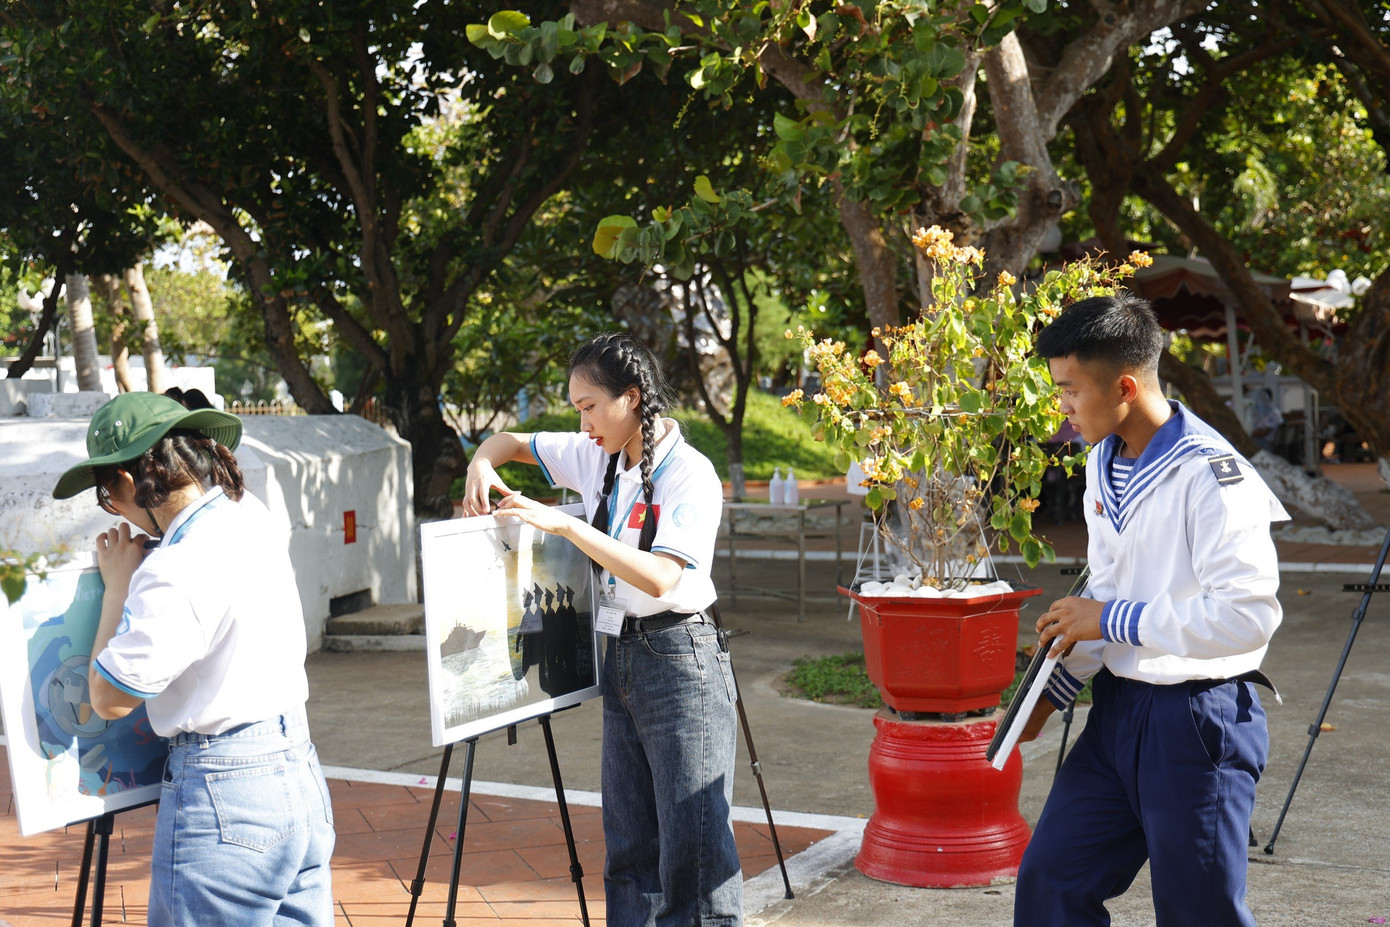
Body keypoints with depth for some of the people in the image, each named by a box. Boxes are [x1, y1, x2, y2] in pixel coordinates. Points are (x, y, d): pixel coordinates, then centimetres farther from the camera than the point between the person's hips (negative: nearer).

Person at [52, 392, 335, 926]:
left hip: (224, 796, -9)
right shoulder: (251, 516, 6)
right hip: (300, 770, 9)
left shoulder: (175, 572, -21)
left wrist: (118, 584, -4)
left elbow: (109, 698, -12)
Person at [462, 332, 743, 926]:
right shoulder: (596, 458, 7)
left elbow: (659, 577, -26)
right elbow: (511, 442, 21)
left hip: (679, 660, -8)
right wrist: (482, 463, -3)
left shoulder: (689, 474, -14)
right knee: (629, 846, 12)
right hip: (619, 655, 8)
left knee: (693, 844, -7)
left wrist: (563, 524, -27)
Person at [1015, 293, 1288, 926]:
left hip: (1199, 721, -8)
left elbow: (1249, 614, -27)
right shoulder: (1102, 464, 9)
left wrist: (1113, 620, -20)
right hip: (1118, 709, 8)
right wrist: (1054, 691, 12)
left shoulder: (1209, 473, -19)